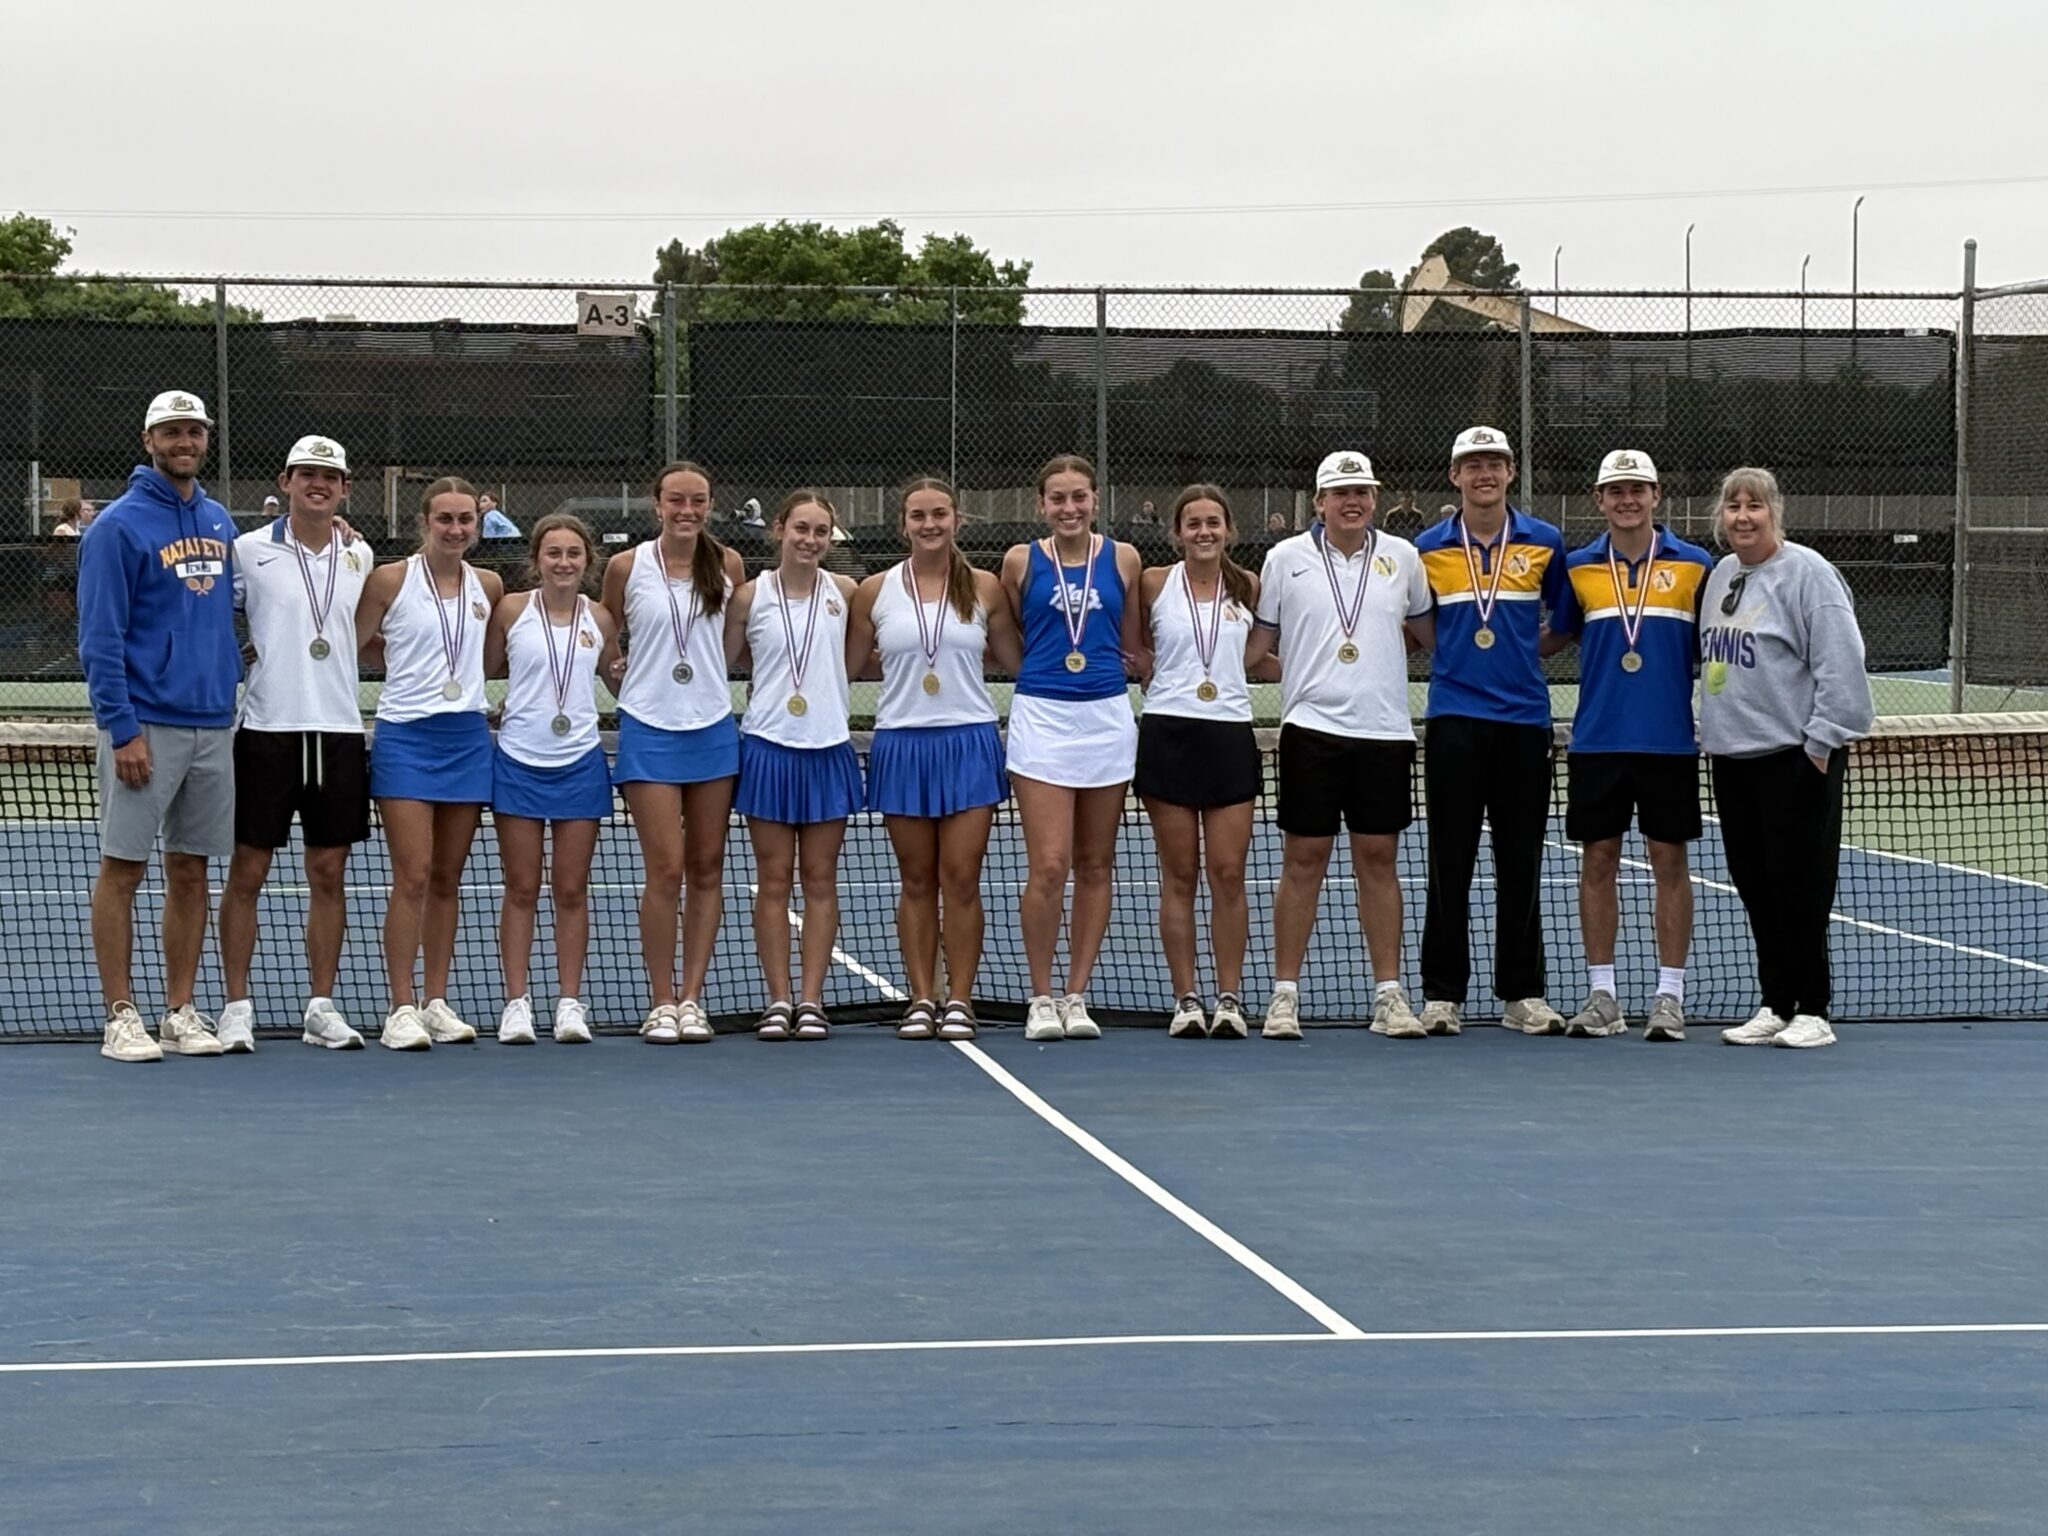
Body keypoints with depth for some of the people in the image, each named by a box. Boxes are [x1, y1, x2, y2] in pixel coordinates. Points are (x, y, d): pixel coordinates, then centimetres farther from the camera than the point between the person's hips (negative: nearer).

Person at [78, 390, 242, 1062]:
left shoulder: (219, 522, 12)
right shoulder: (119, 525, -7)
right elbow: (100, 637, -11)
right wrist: (123, 729, -17)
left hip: (213, 724, 6)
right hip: (146, 727, -6)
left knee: (190, 871, 9)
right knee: (123, 870, 0)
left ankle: (181, 1012, 15)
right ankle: (120, 1017, 4)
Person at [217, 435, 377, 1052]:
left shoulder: (360, 556, 10)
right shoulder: (250, 550, 0)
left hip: (339, 730, 3)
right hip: (266, 728, -3)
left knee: (329, 874, 6)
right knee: (247, 871, 0)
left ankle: (321, 1007, 13)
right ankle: (237, 1007, 7)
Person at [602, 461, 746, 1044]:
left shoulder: (726, 565, 4)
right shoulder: (626, 566, -1)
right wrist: (619, 676, 1)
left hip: (714, 728, 3)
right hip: (649, 730, -3)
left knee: (707, 868, 3)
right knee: (666, 870, -8)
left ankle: (691, 998, 10)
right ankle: (661, 1003, 1)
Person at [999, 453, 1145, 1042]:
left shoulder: (1122, 558, 6)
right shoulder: (1022, 561, 2)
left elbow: (1132, 647, 14)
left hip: (1107, 717, 2)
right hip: (1041, 717, -2)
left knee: (1094, 866, 6)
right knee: (1048, 866, -10)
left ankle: (1076, 995, 14)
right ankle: (1041, 999, 1)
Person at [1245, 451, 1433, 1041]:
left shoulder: (1401, 556, 7)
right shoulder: (1286, 558, 3)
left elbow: (1429, 630, 19)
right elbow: (1260, 639, 8)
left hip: (1385, 731, 2)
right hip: (1312, 727, -2)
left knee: (1379, 859, 5)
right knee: (1304, 860, 0)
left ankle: (1389, 993, 10)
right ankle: (1285, 995, 6)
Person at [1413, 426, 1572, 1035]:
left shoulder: (1544, 543, 5)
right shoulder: (1428, 548, 5)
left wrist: (1524, 649, 7)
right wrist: (1456, 651, 4)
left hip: (1525, 719, 0)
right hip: (1454, 718, 0)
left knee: (1522, 865, 4)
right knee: (1449, 864, 0)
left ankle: (1521, 994, 11)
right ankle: (1443, 993, 5)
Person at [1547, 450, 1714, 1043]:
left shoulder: (1694, 564, 2)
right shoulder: (1578, 567, 6)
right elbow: (1558, 636, 17)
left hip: (1670, 742, -2)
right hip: (1596, 742, 2)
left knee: (1670, 862, 2)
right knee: (1597, 862, 4)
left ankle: (1669, 995, 8)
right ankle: (1601, 994, 12)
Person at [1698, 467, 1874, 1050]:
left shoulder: (1807, 573, -10)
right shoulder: (1721, 575, 14)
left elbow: (1839, 662, -15)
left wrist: (1822, 740, -18)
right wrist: (1711, 728, 16)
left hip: (1795, 756, -8)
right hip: (1732, 755, 8)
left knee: (1799, 887, -4)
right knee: (1756, 887, 10)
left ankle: (1812, 1011, 3)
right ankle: (1775, 1005, 18)